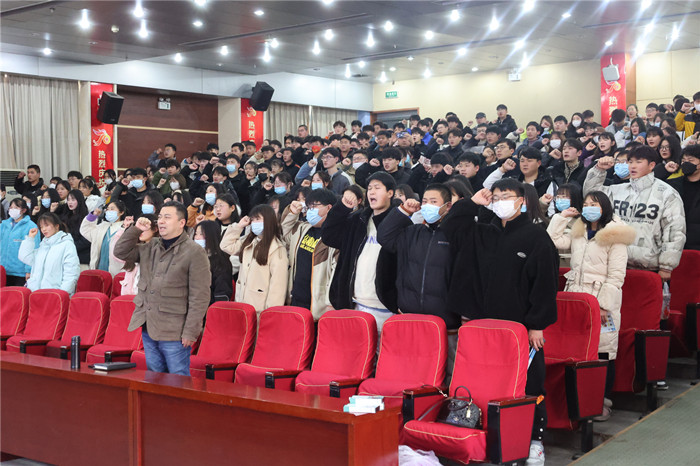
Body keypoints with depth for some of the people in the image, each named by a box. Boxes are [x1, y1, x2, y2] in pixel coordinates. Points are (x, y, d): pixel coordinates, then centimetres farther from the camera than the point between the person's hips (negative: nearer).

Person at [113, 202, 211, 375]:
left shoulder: (195, 253, -10)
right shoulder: (151, 247, 14)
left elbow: (200, 298, -13)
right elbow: (121, 252, 16)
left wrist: (190, 332, -16)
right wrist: (135, 230, 2)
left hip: (174, 332, -7)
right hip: (148, 328, 7)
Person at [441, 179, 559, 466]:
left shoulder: (536, 237, -4)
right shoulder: (483, 235, 11)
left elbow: (545, 283, -7)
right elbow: (449, 227, 15)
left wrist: (537, 325, -10)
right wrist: (473, 203, 5)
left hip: (522, 326, -4)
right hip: (486, 323, 5)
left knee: (529, 383, 1)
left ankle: (535, 440, 12)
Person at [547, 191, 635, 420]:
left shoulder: (614, 237, -5)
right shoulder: (577, 233, 16)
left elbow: (616, 277, -9)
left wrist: (604, 306, -16)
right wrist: (562, 218, 11)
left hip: (602, 302, -6)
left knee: (604, 353, -2)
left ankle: (603, 401, 8)